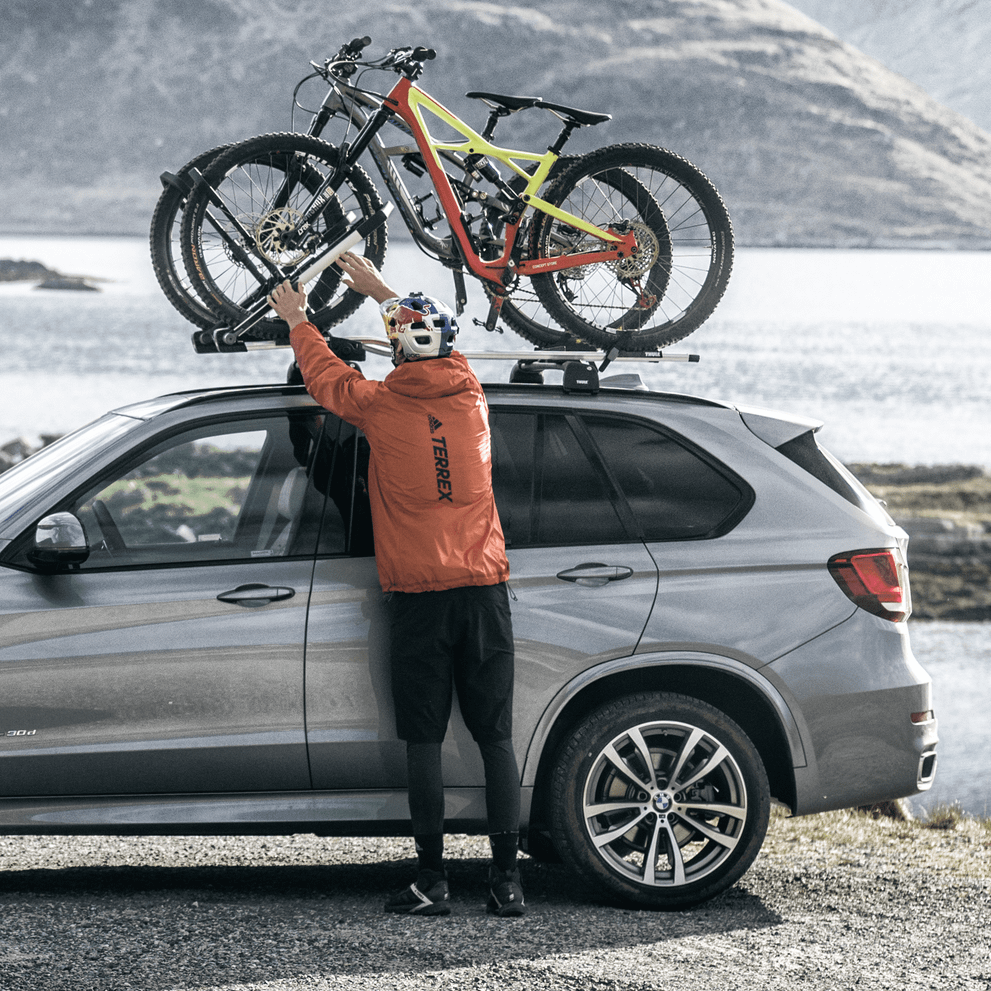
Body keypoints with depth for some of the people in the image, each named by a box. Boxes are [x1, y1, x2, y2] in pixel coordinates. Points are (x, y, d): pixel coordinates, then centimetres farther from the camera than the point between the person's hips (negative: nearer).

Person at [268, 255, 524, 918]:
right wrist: (381, 292, 41)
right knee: (496, 737, 3)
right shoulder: (469, 396, 6)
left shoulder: (382, 407, -4)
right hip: (484, 589, 3)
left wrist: (297, 320, 35)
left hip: (418, 596, -3)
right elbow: (439, 353, 29)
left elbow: (324, 374, 16)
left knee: (424, 743, 1)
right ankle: (508, 880, 1)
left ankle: (433, 882, 0)